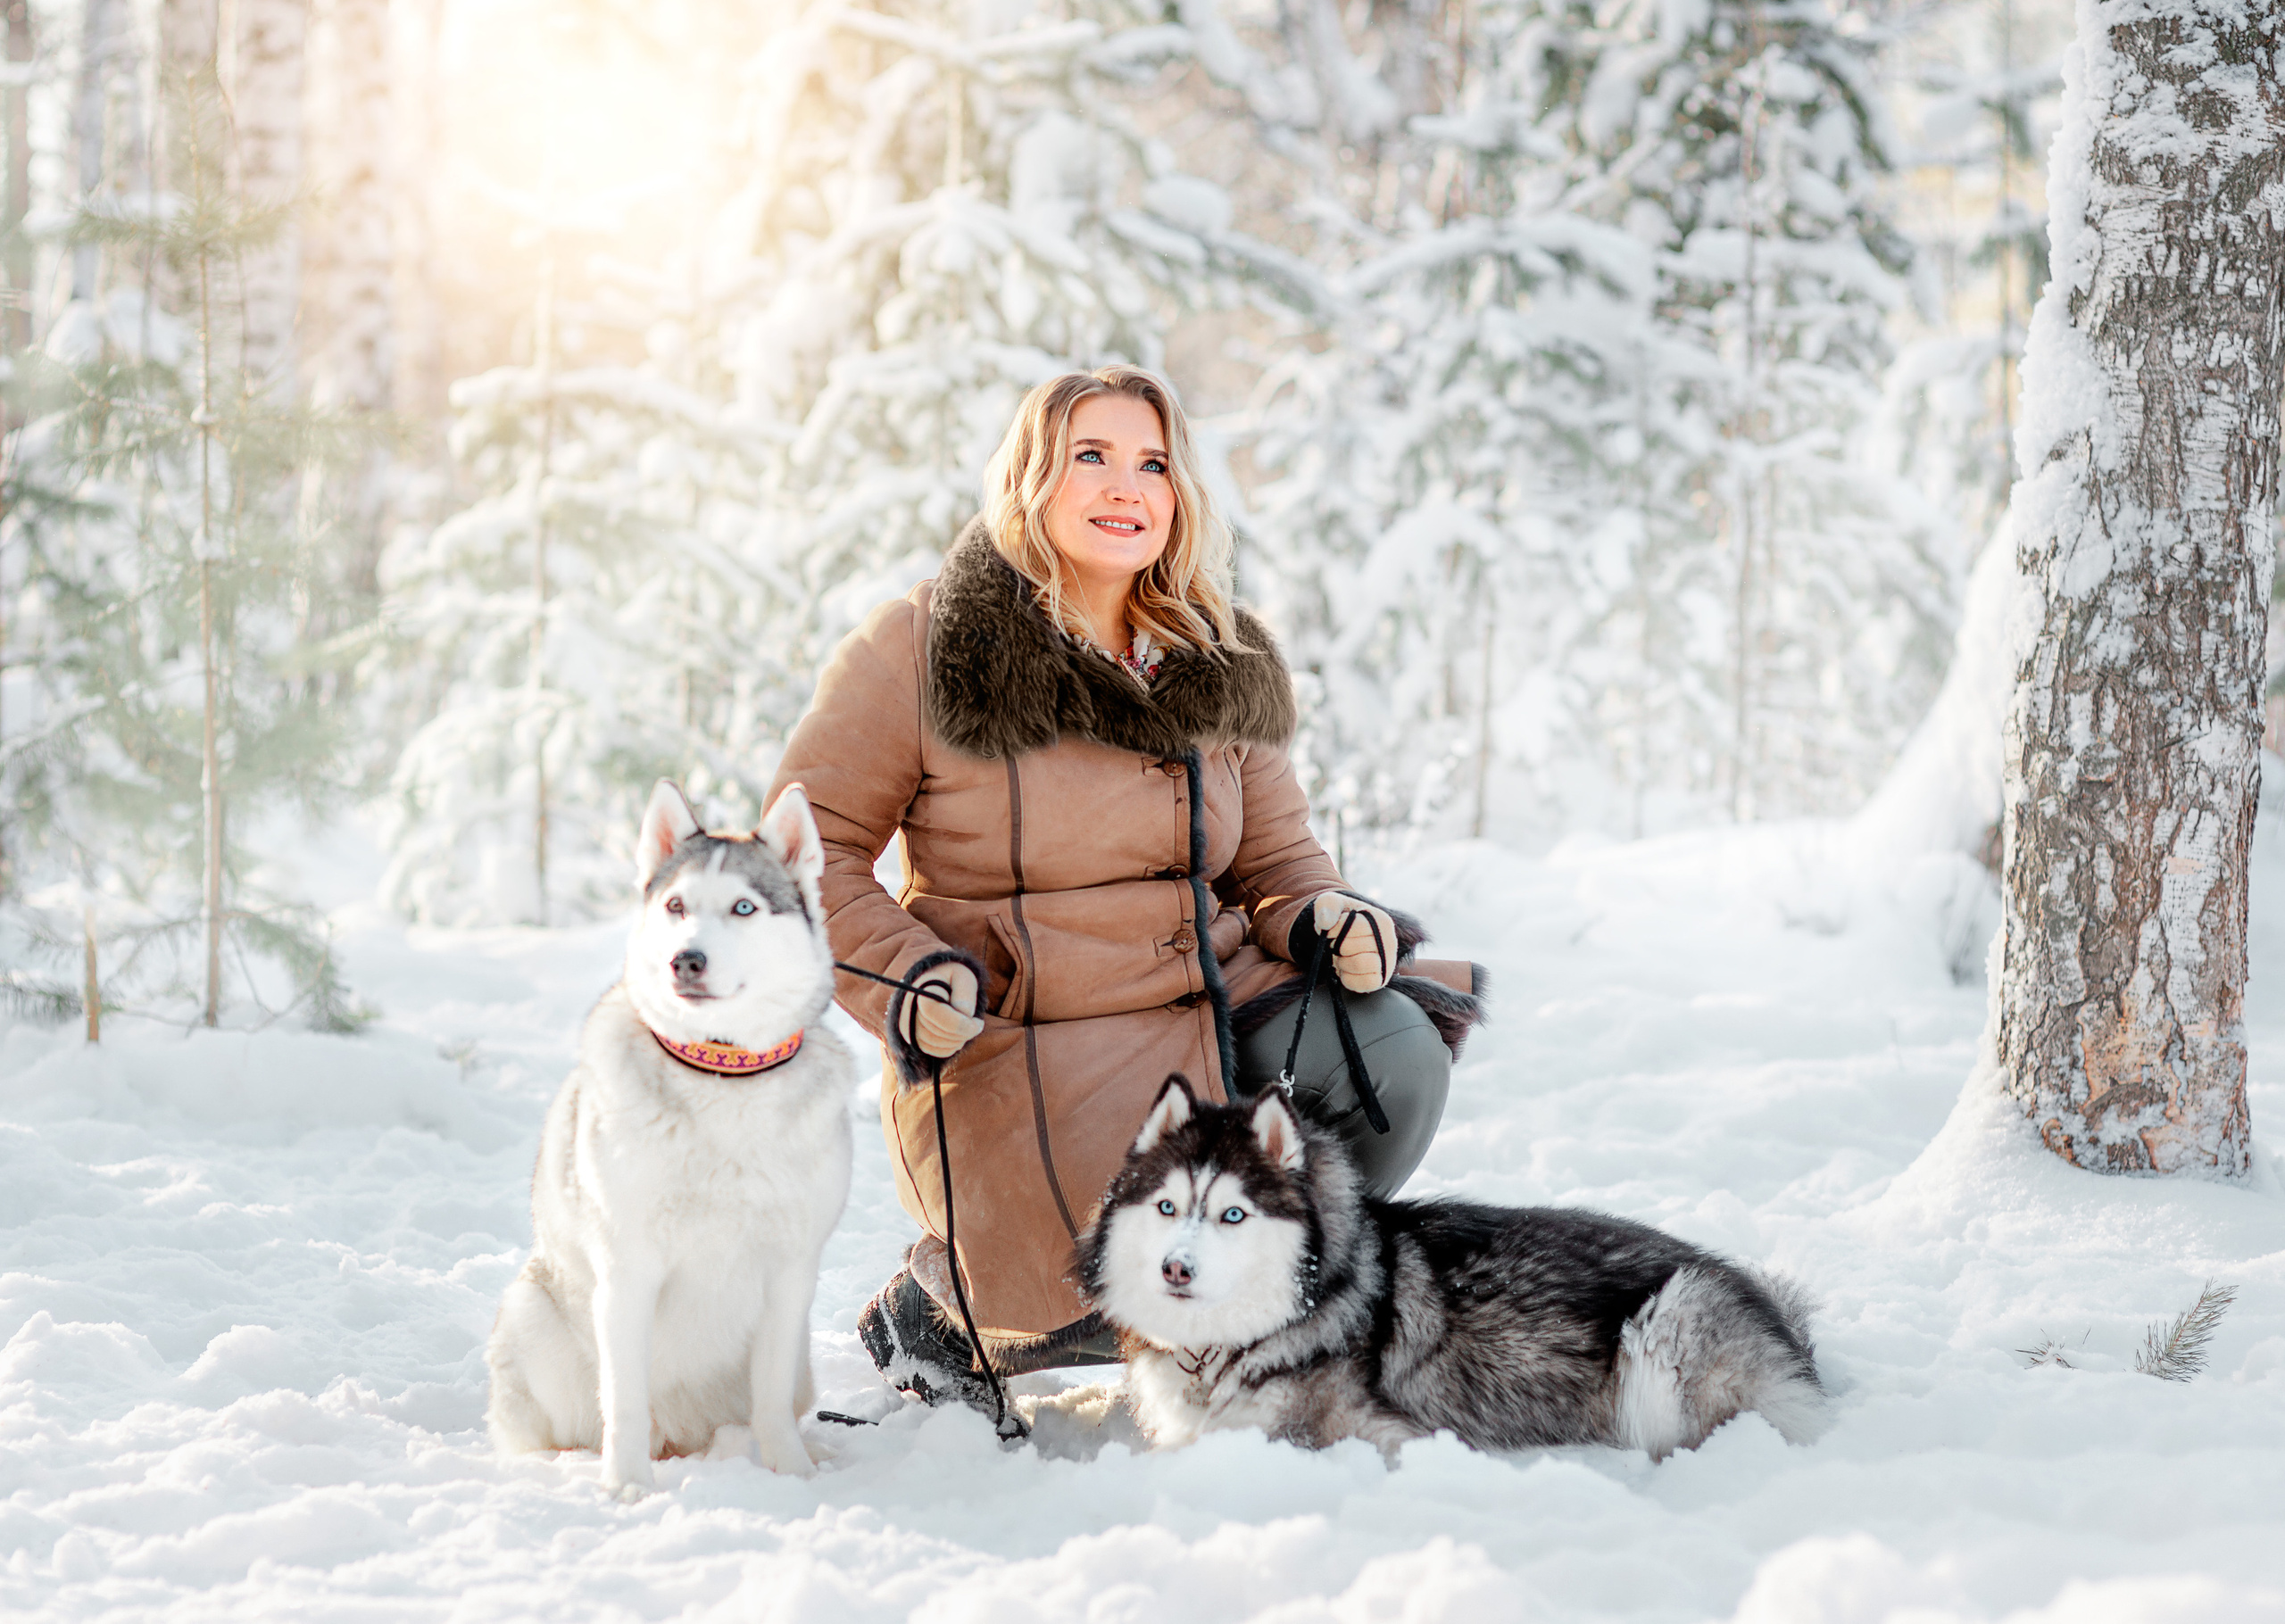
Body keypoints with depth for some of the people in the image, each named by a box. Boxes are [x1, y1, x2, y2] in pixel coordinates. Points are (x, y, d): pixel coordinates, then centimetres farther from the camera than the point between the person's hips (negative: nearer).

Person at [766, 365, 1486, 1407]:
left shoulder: (1223, 665, 12)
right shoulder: (918, 653, -4)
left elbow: (1275, 859, 16)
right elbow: (809, 849, -1)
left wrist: (1325, 918, -8)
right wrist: (905, 977, -17)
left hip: (1216, 1009, 5)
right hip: (1024, 1052, -5)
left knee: (1396, 1053, -24)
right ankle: (932, 1308, 9)